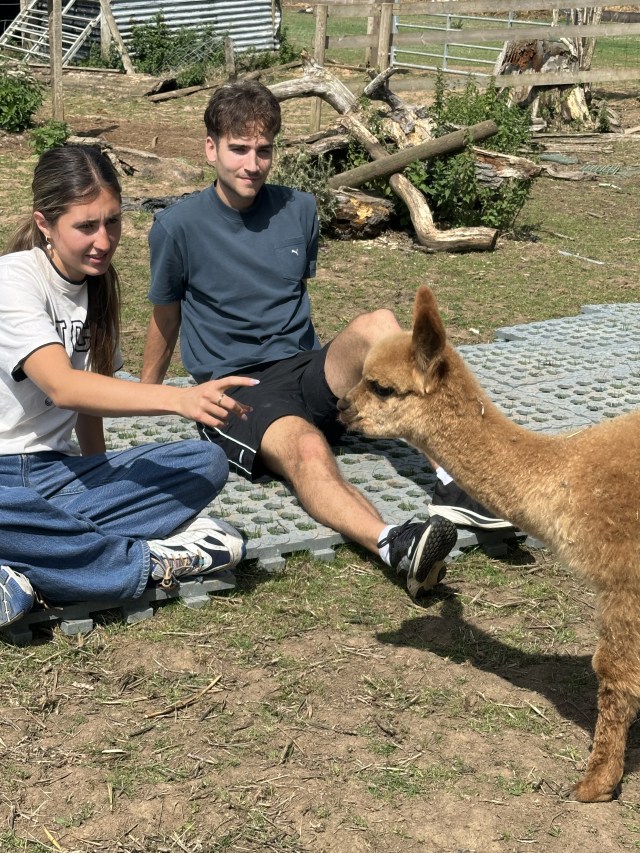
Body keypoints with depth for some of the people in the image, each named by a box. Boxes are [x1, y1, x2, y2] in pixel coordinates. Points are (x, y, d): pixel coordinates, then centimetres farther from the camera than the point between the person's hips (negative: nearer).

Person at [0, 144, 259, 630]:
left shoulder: (97, 285, 9)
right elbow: (63, 387, -30)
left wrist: (101, 479, 0)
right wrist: (179, 399, -42)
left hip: (59, 471, 7)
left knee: (207, 464, -16)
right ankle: (149, 562, -23)